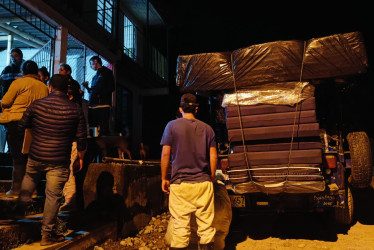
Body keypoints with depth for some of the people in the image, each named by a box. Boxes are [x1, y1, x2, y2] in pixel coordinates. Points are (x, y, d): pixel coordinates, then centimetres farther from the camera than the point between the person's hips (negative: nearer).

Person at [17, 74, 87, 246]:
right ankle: (47, 234, 14)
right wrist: (80, 157, 11)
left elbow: (22, 126, 9)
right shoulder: (75, 109, -5)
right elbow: (81, 138, -2)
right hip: (59, 161, -2)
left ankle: (21, 206, 40)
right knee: (53, 196, 5)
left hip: (35, 157, 2)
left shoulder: (37, 104, -1)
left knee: (30, 178, 34)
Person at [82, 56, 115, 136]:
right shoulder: (95, 77, 26)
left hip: (102, 105, -8)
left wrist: (100, 95, -19)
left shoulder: (107, 72, 4)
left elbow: (111, 88, -8)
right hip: (92, 106, 8)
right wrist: (87, 87, 11)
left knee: (103, 129, -12)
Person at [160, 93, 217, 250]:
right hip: (203, 183, 2)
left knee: (181, 225, 4)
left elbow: (165, 154, -4)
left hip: (179, 183, -2)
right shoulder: (207, 128, 5)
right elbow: (213, 157, 4)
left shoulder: (172, 125, -1)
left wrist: (164, 178, 4)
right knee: (206, 224, 10)